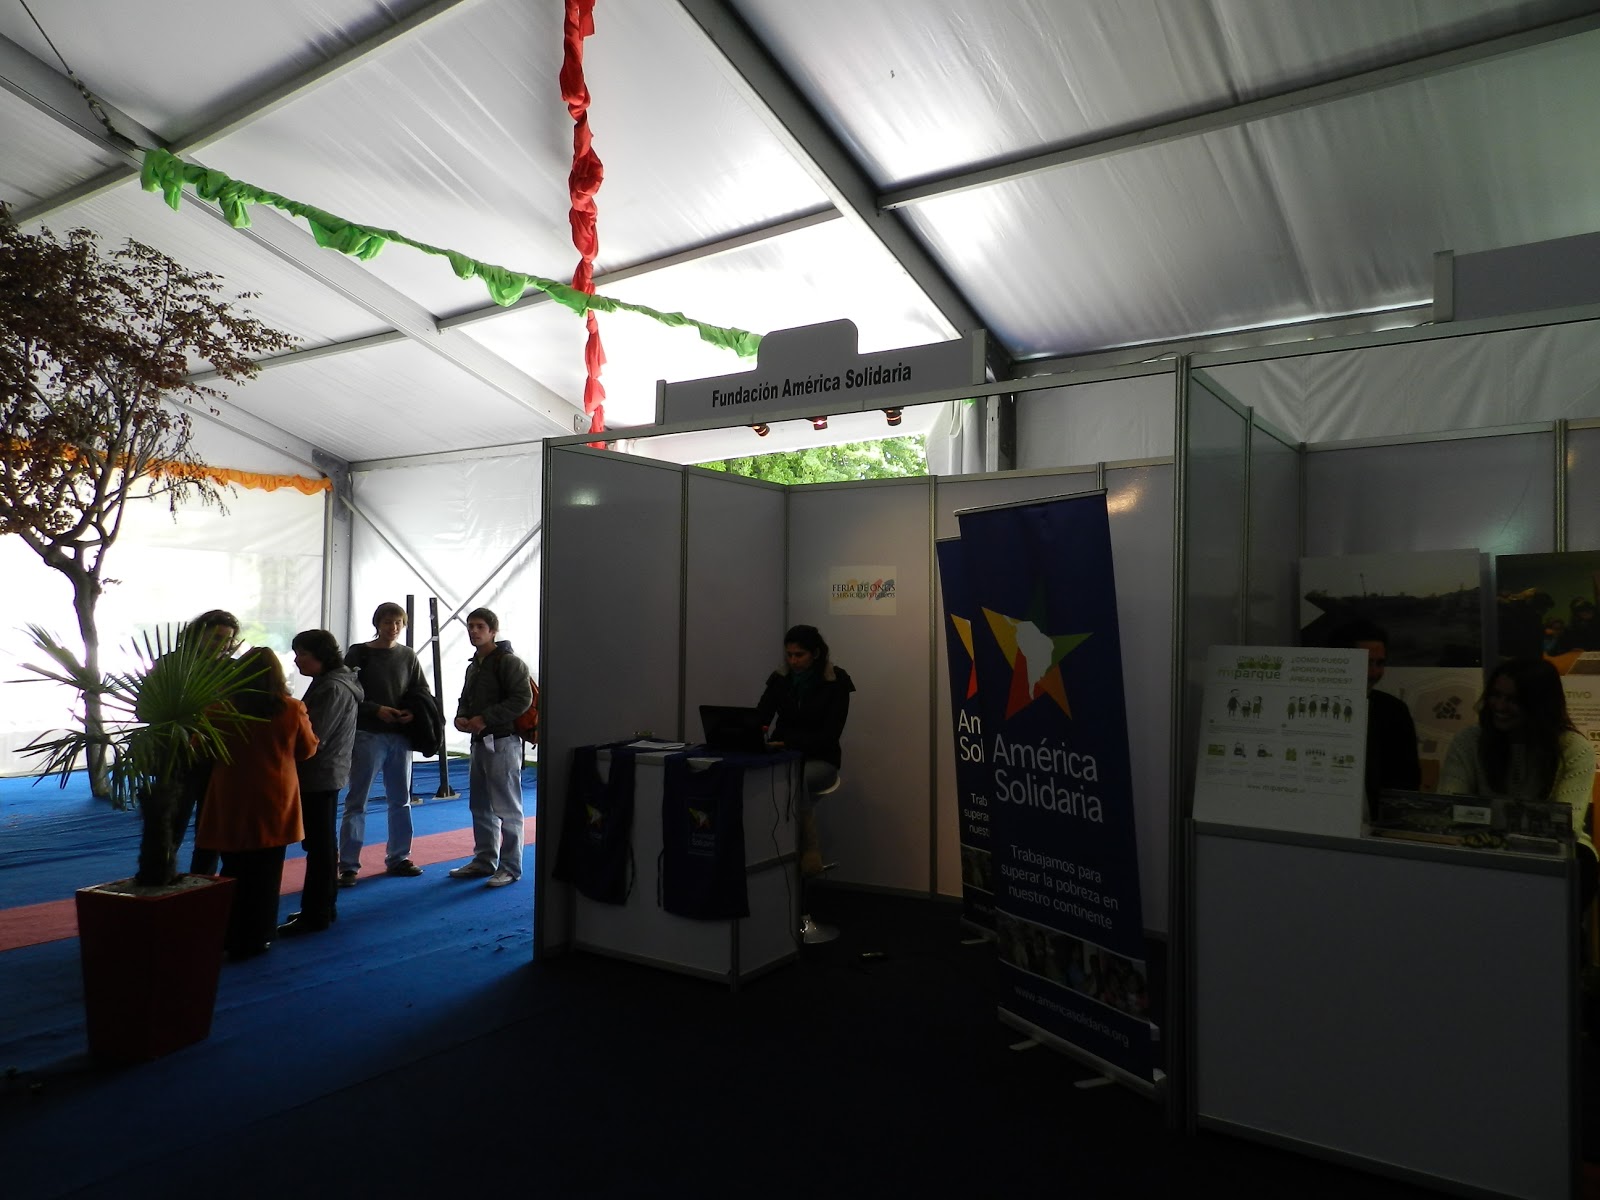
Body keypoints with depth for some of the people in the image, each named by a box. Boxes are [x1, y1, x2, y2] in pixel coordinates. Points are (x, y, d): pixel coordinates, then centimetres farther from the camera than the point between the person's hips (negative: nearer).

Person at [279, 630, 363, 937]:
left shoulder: (333, 688, -18)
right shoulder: (327, 682, 14)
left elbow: (312, 739, -22)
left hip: (320, 776, -10)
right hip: (324, 776, 10)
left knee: (319, 846, -3)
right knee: (322, 844, 17)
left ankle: (315, 914, 3)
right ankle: (323, 908, 27)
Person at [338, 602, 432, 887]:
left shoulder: (408, 656, 8)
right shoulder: (359, 654, -2)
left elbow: (423, 691, 10)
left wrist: (413, 712, -10)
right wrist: (376, 710, -18)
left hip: (400, 735, 4)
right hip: (367, 734, -4)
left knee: (401, 800, 12)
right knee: (356, 801, -1)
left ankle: (397, 858, 24)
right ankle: (348, 865, 4)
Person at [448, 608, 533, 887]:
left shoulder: (508, 662, -11)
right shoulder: (473, 666, 18)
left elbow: (523, 699, -20)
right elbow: (466, 699, 27)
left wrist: (485, 719, -21)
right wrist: (461, 717, 4)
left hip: (502, 742, -9)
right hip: (479, 742, 9)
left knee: (507, 808, -4)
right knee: (480, 806, 15)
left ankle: (510, 867, 3)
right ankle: (484, 861, 26)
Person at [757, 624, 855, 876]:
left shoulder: (836, 682, -9)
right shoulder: (780, 679, 3)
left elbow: (830, 734, -16)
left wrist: (789, 742, -29)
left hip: (820, 761, -3)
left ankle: (810, 850, -25)